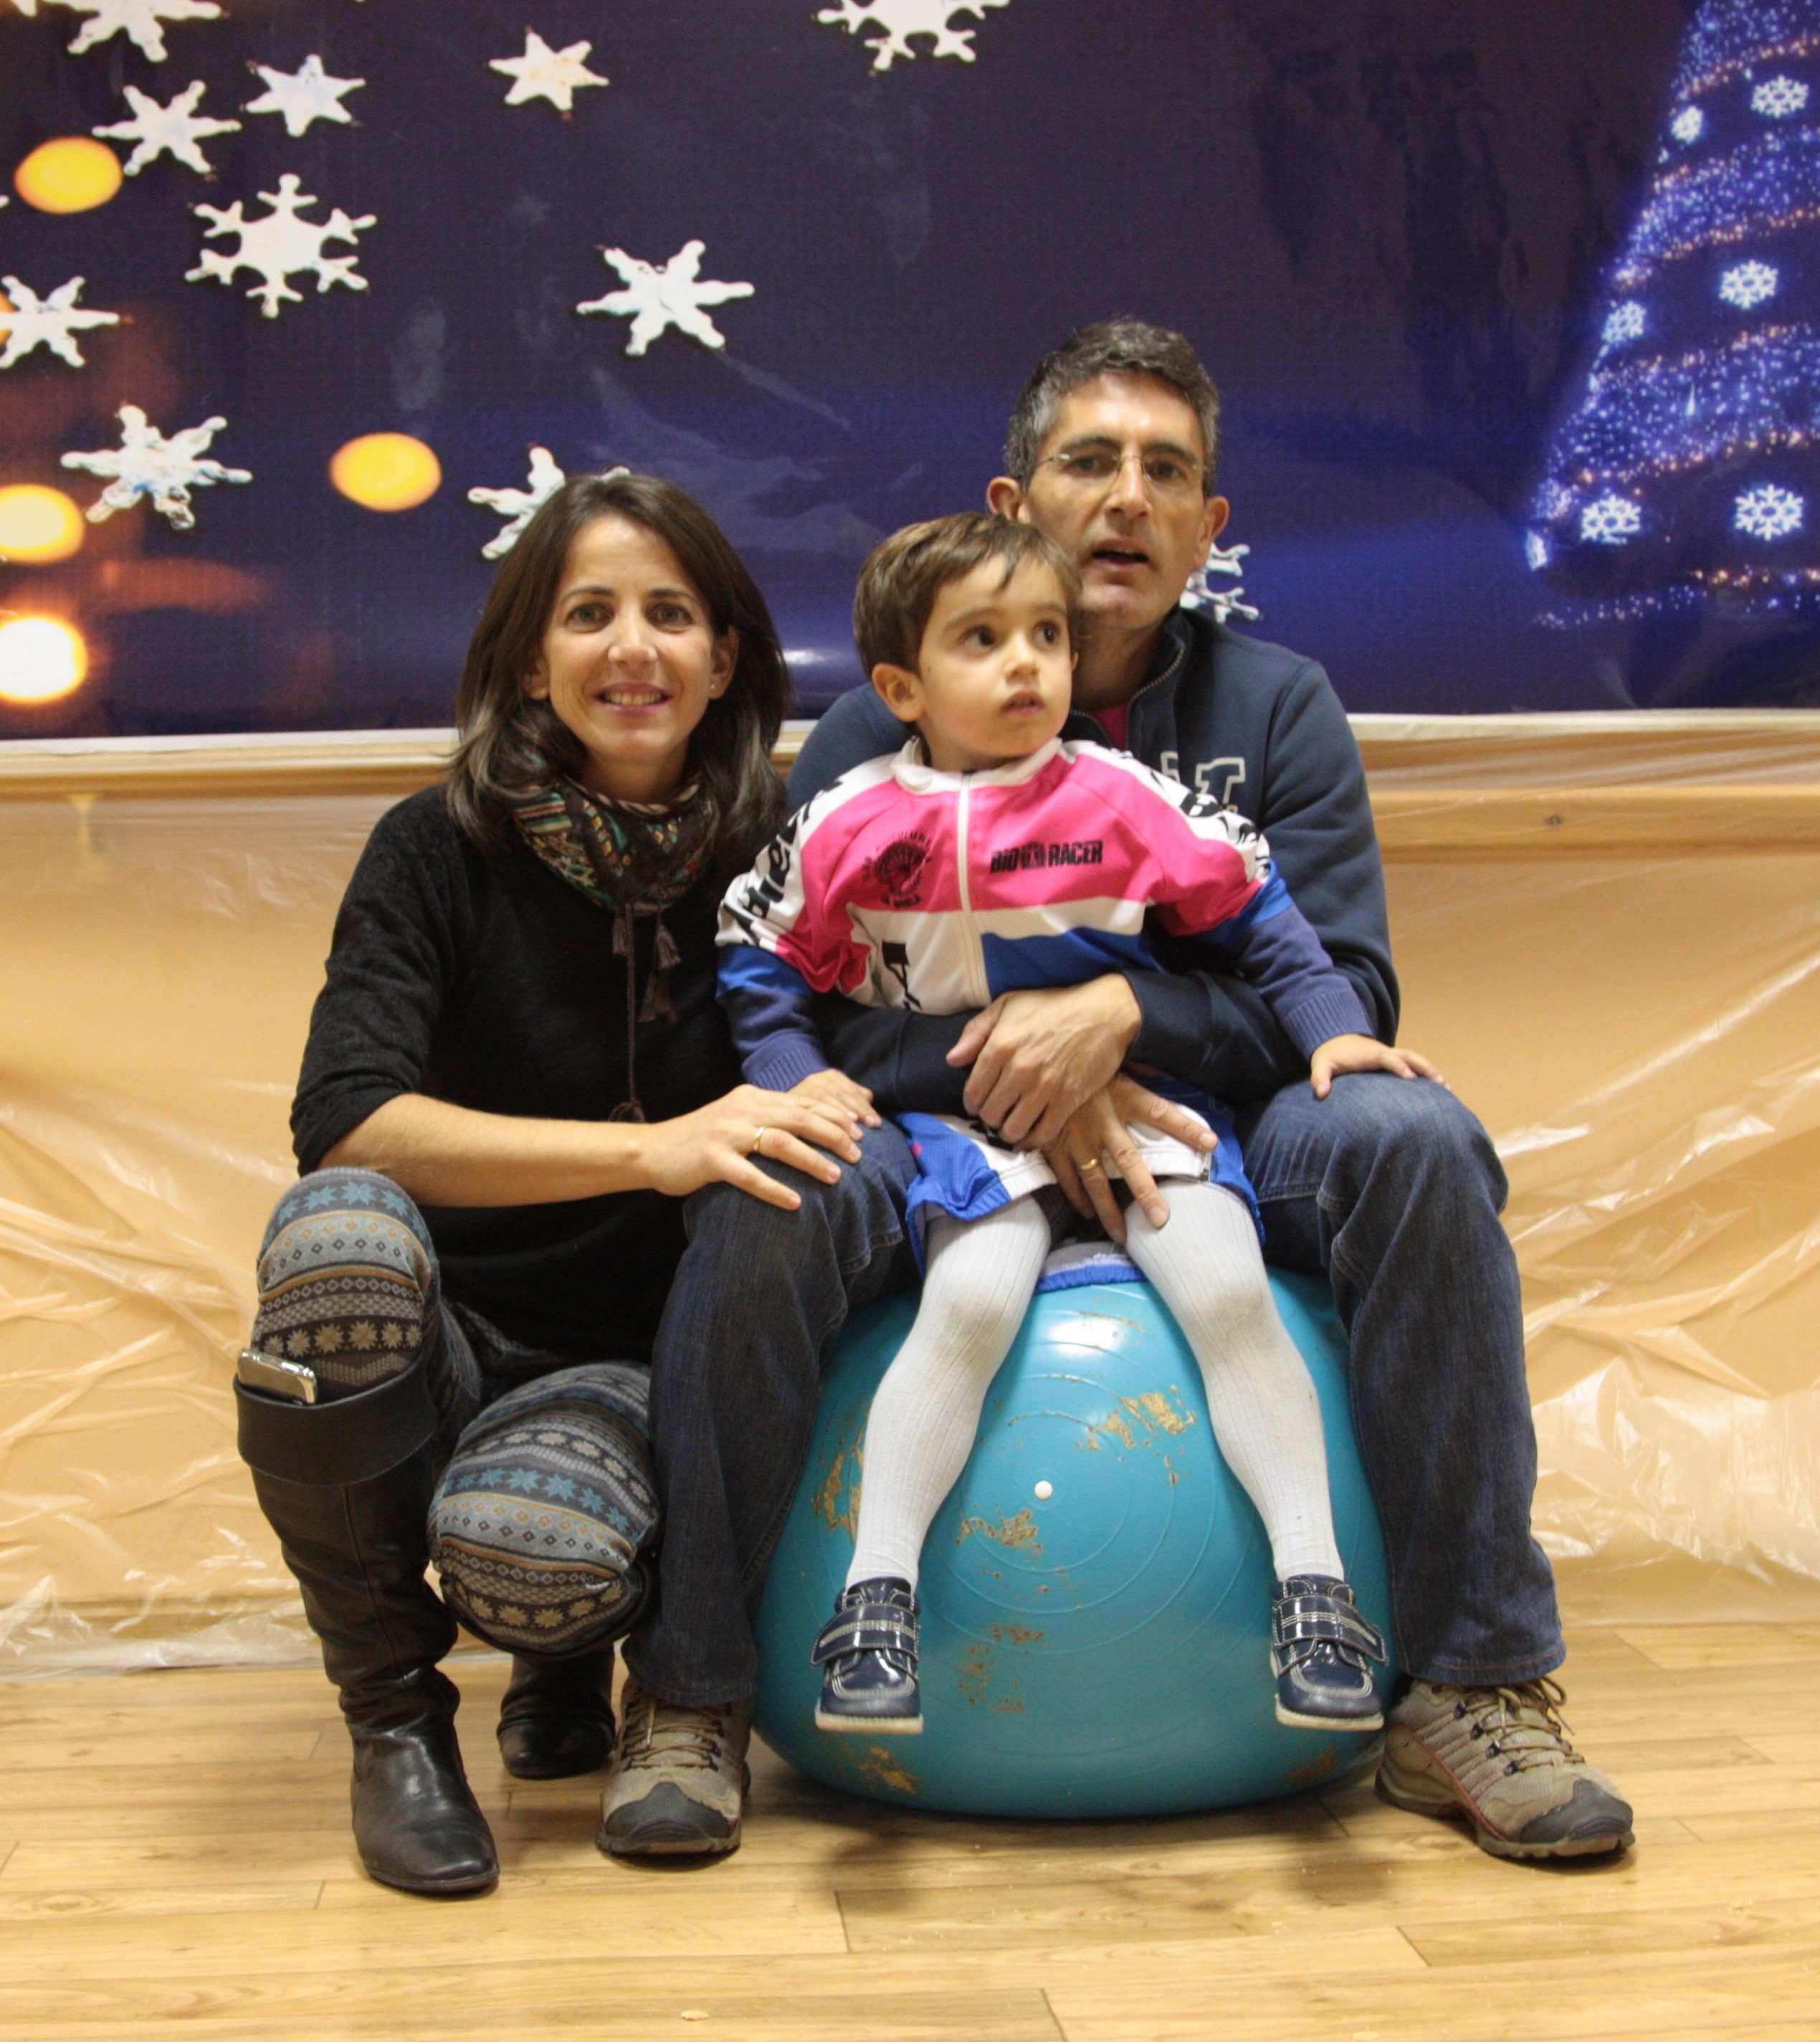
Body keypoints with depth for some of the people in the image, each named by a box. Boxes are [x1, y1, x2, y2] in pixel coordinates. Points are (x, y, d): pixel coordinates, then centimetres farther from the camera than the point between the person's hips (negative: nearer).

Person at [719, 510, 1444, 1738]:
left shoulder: (1125, 798, -1)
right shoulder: (850, 828, 0)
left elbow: (1256, 922, 8)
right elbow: (764, 970, 8)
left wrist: (1334, 1030, -3)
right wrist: (799, 1089, -7)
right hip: (968, 1122, -1)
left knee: (1229, 1294, -20)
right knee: (970, 1304, -27)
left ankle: (1314, 1579, -11)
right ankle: (878, 1586, -19)